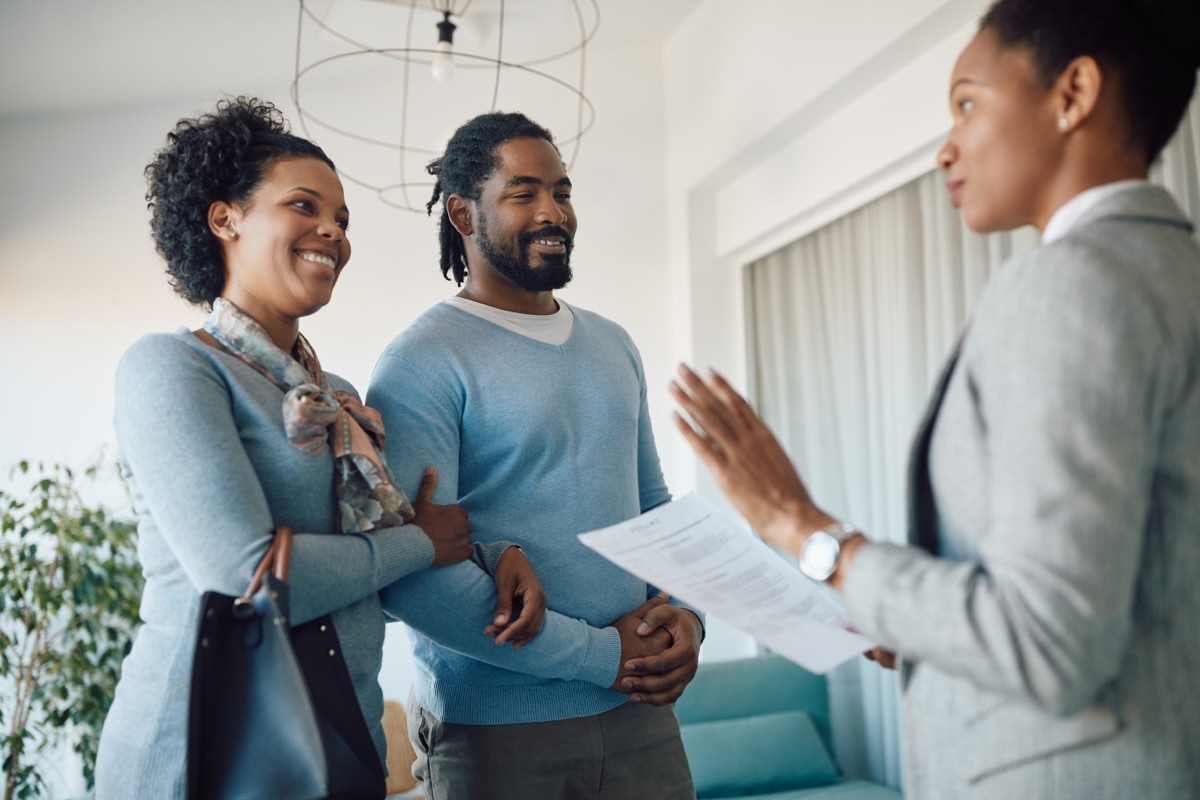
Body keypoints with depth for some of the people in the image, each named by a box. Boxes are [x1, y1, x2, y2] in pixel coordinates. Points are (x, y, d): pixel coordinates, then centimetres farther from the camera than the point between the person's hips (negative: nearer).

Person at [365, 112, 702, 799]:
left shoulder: (614, 346, 9)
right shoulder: (422, 364, -12)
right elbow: (413, 574, -20)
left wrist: (686, 615, -3)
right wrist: (600, 653, -16)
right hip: (493, 733, -5)